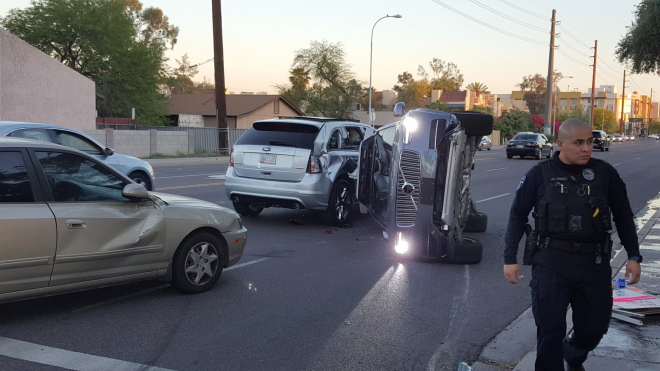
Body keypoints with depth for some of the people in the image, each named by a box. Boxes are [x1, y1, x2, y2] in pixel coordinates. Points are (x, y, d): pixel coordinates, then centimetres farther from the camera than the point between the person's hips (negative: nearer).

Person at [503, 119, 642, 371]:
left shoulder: (605, 173, 1)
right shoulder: (540, 174, -3)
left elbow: (623, 217, 10)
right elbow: (518, 216, 3)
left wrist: (633, 256, 5)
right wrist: (510, 258, -1)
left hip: (594, 264, 2)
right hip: (551, 262, -2)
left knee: (594, 327, 14)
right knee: (550, 331, 0)